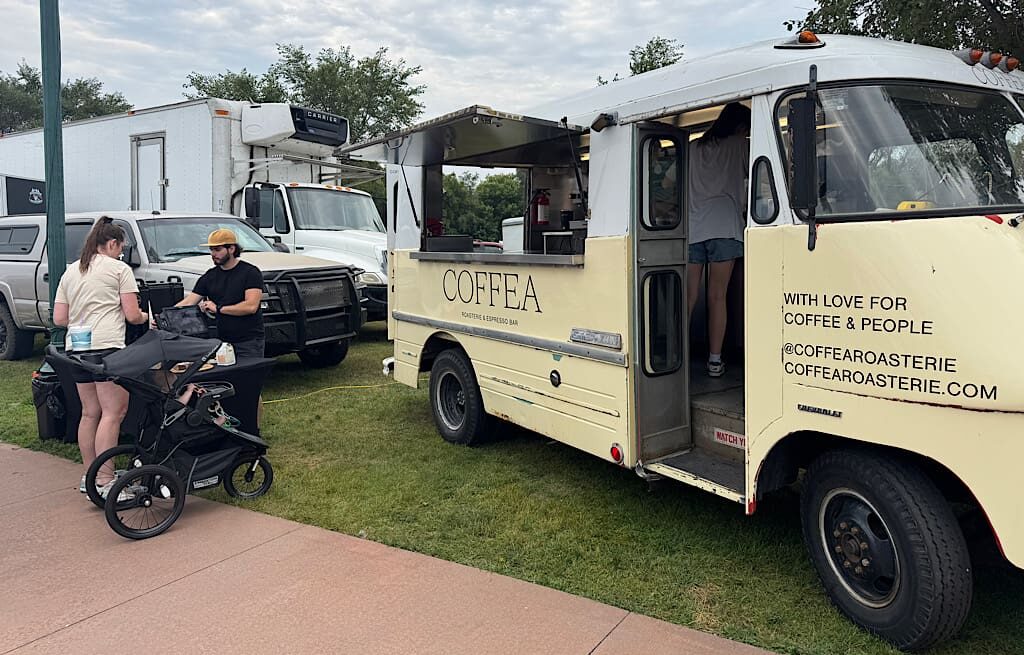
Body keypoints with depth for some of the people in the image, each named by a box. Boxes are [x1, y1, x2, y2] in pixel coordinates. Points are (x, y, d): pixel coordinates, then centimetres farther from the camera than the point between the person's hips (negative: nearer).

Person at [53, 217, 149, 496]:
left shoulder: (70, 272, 19)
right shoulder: (119, 269, 0)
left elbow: (59, 318, 16)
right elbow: (132, 315, -5)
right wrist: (146, 317, 16)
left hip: (77, 348, 8)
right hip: (107, 346, -8)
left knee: (89, 413, 14)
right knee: (113, 412, -7)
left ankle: (89, 475, 21)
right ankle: (105, 481, -11)